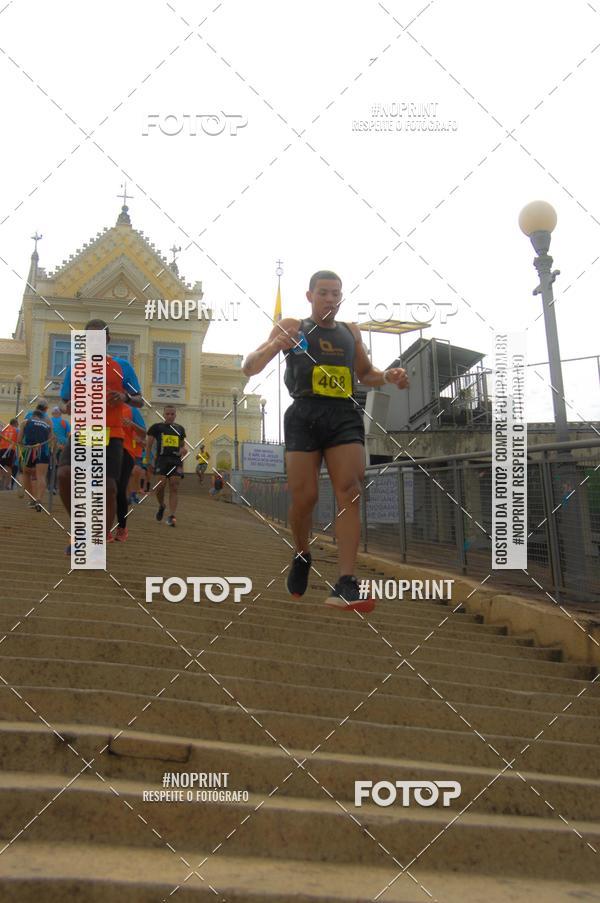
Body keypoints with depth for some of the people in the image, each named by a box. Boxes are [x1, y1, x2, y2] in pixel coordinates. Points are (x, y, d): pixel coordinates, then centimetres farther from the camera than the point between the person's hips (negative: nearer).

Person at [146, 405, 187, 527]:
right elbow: (149, 445, 7)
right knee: (161, 485, -15)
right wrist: (148, 461, -1)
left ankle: (171, 516, -9)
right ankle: (161, 506, 16)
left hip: (176, 461, 3)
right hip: (162, 459, -2)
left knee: (174, 488, -7)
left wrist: (182, 451, 4)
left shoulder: (180, 429, 16)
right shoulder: (156, 427, 6)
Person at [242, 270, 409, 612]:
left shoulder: (351, 331, 22)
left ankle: (346, 584, -19)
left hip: (345, 416, 2)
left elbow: (365, 374, 33)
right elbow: (250, 368, 7)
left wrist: (388, 376, 9)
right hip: (305, 414, -2)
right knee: (304, 496, -9)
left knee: (350, 492, -14)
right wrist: (275, 345, -14)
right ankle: (302, 555, 22)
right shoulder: (291, 327, 12)